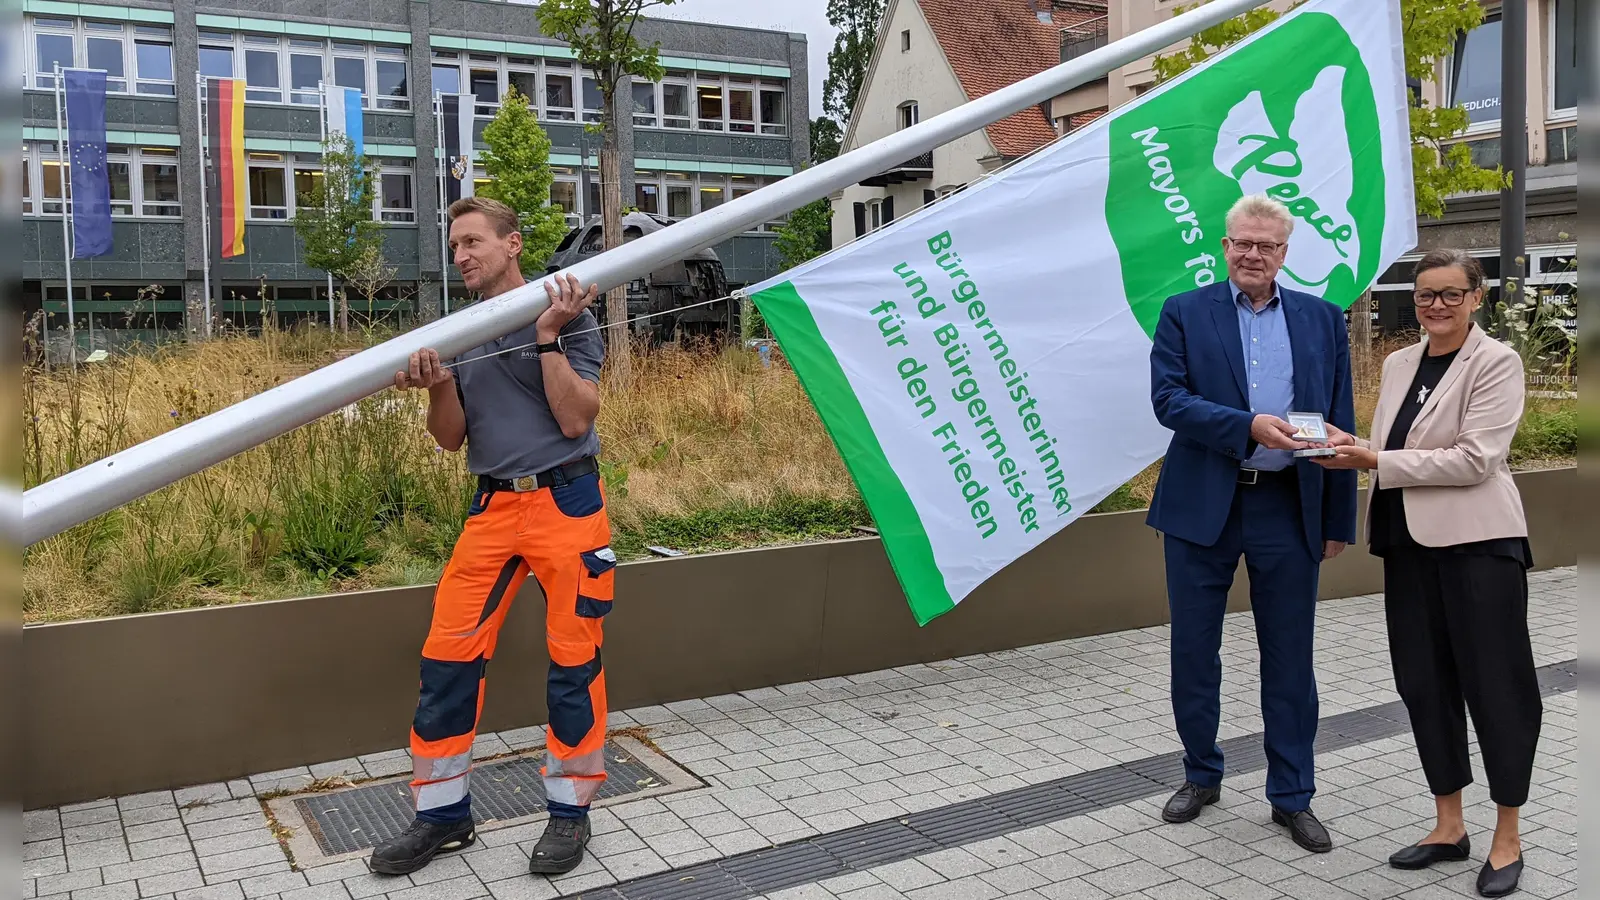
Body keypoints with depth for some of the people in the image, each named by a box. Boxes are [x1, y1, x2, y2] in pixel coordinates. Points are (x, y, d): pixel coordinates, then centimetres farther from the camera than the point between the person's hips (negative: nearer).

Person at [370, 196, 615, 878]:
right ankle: (443, 811, 17)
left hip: (565, 502, -4)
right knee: (447, 655, 2)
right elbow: (452, 438, 10)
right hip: (493, 508, 5)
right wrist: (437, 385, -9)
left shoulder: (566, 312, -1)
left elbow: (576, 419, -10)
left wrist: (548, 338, -16)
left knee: (573, 658, 2)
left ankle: (570, 809, 17)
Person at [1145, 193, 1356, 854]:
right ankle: (1201, 776, 30)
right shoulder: (1184, 314, 3)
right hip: (1202, 506, -1)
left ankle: (1292, 796, 23)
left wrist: (1339, 520, 5)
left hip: (1288, 509, 1)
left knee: (1290, 658, 8)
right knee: (1193, 651, 10)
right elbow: (1168, 400, -10)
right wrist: (1250, 427, -22)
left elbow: (1339, 425, 8)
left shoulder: (1322, 320, 9)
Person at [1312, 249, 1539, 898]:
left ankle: (1507, 838, 17)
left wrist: (1376, 461, -19)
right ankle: (1448, 826, 24)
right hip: (1410, 542, 6)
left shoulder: (1495, 362, -6)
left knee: (1494, 683, 2)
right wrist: (1346, 445, -3)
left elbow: (1475, 459, -16)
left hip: (1477, 542, -6)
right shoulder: (1398, 364, 13)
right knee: (1424, 683, 11)